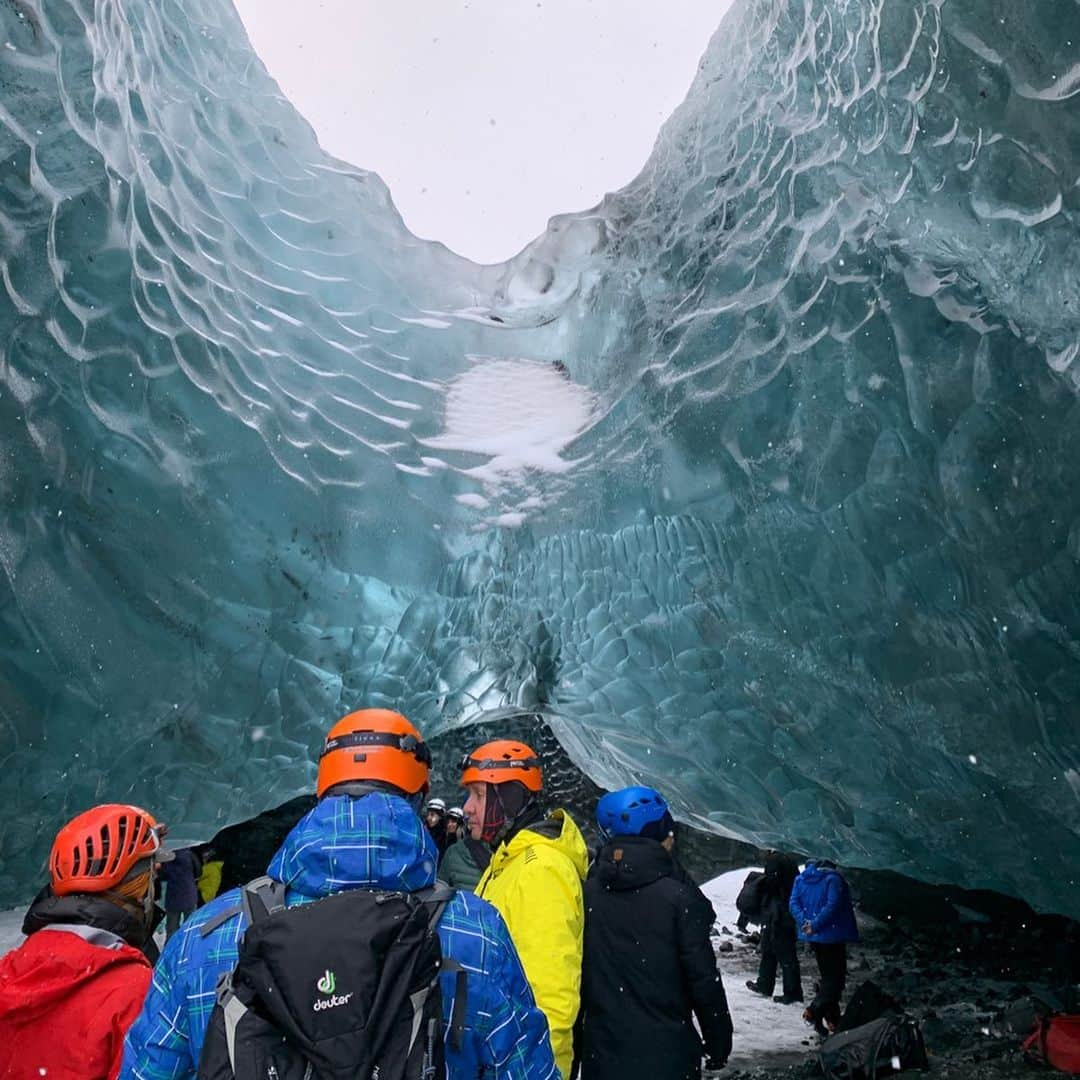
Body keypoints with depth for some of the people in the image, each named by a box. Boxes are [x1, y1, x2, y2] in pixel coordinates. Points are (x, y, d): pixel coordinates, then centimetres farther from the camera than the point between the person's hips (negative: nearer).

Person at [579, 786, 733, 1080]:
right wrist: (718, 1044, 3)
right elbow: (704, 979, -10)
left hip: (601, 1055, 3)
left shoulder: (587, 892, -3)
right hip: (665, 1055, -3)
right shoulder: (678, 896, -13)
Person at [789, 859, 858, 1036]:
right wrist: (815, 925, -18)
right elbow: (832, 905, -20)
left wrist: (804, 922, -9)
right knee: (836, 975, 0)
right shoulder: (833, 879, -9)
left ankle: (832, 1018, 19)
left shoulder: (800, 879, 9)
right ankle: (815, 1010, -14)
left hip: (811, 936, 6)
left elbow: (794, 904, 0)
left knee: (827, 975, 18)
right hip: (831, 934, -6)